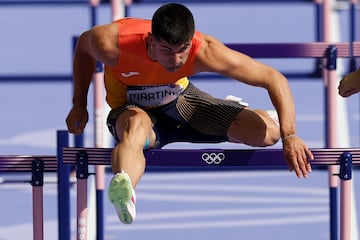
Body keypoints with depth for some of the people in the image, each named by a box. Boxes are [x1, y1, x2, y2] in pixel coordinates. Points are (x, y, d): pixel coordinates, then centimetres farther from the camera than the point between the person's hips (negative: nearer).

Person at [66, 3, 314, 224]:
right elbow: (84, 44, -6)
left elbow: (274, 78, -28)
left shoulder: (204, 51, -32)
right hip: (131, 109, -2)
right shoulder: (112, 43, -33)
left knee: (268, 132, -11)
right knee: (137, 125, -42)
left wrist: (289, 135, -36)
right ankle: (124, 189, -75)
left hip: (180, 100, 2)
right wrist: (79, 105, -5)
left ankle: (231, 113, 27)